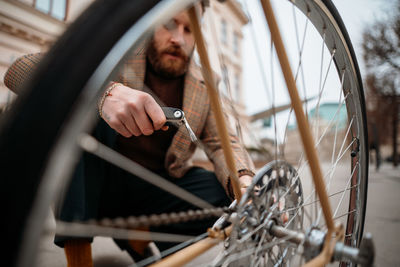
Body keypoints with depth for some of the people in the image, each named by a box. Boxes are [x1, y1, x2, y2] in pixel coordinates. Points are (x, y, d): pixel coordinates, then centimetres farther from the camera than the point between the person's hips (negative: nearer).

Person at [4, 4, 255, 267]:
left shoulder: (204, 87, 4)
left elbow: (223, 142, -4)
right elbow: (20, 70, -19)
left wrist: (244, 180, -28)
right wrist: (104, 90, -39)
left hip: (156, 190, 3)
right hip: (100, 182, -2)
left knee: (236, 195, -17)